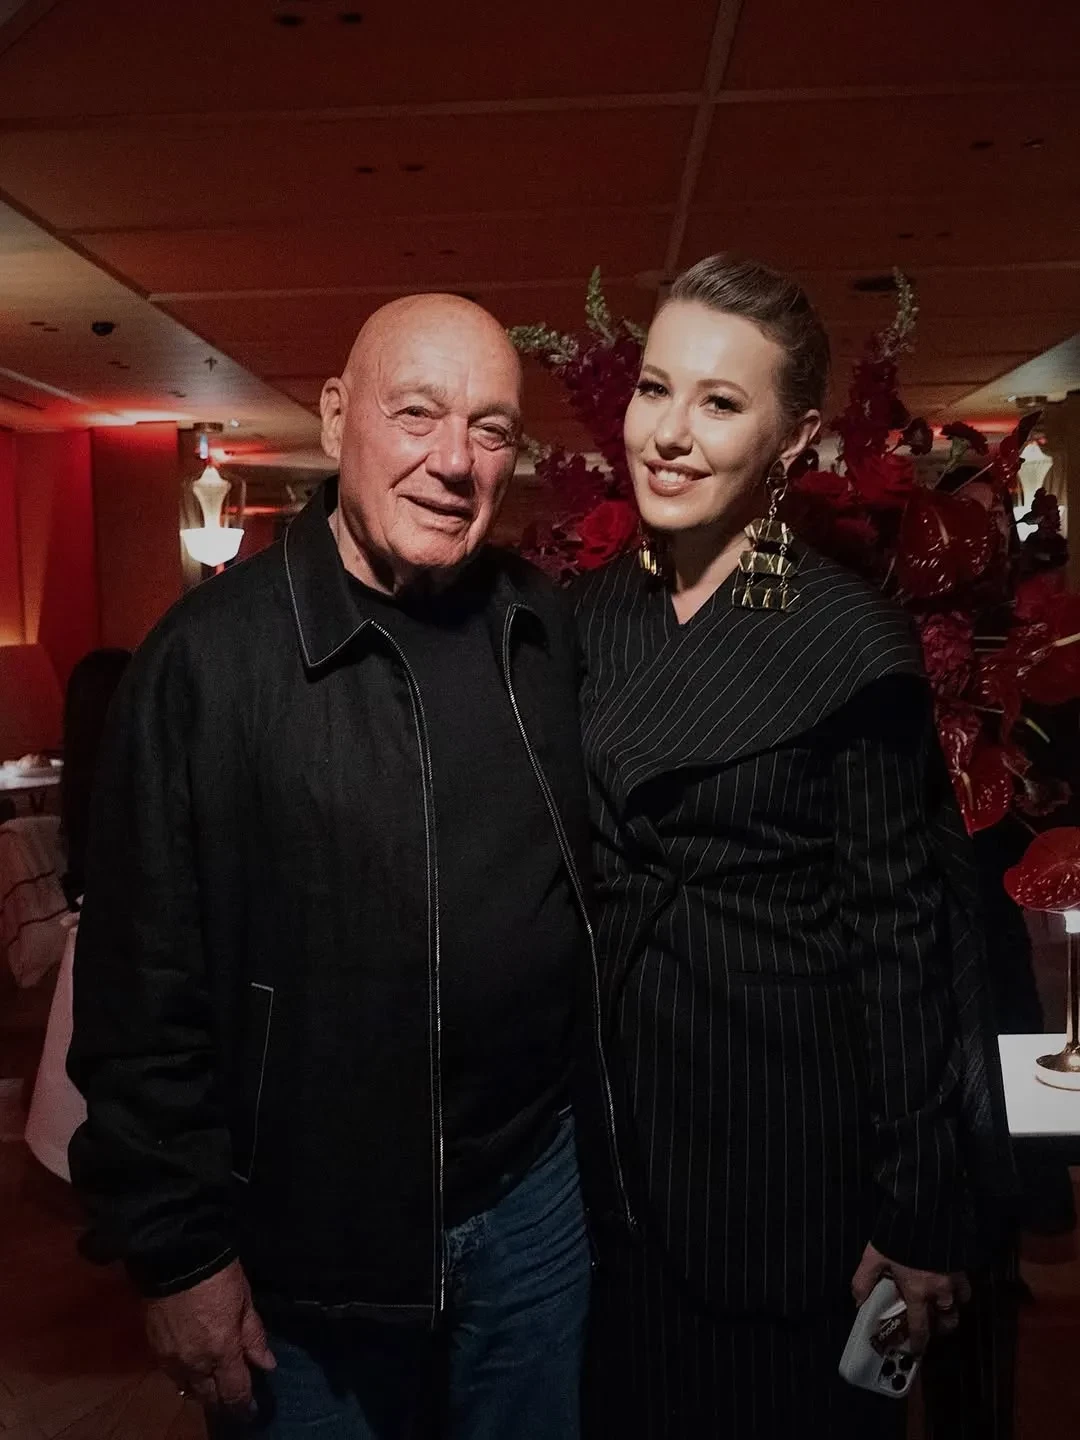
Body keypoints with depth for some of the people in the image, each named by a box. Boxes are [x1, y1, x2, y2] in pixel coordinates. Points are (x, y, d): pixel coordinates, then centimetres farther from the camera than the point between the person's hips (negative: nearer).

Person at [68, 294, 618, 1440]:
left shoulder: (552, 631, -1)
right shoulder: (212, 654, -15)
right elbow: (142, 981, -12)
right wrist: (179, 1251, -9)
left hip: (536, 1199, 4)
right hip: (306, 1245, -4)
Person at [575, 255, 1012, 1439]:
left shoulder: (848, 640, -14)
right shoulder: (588, 618, 0)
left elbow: (901, 934, -12)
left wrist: (920, 1220, -9)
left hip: (786, 1157, -4)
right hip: (613, 1126, 5)